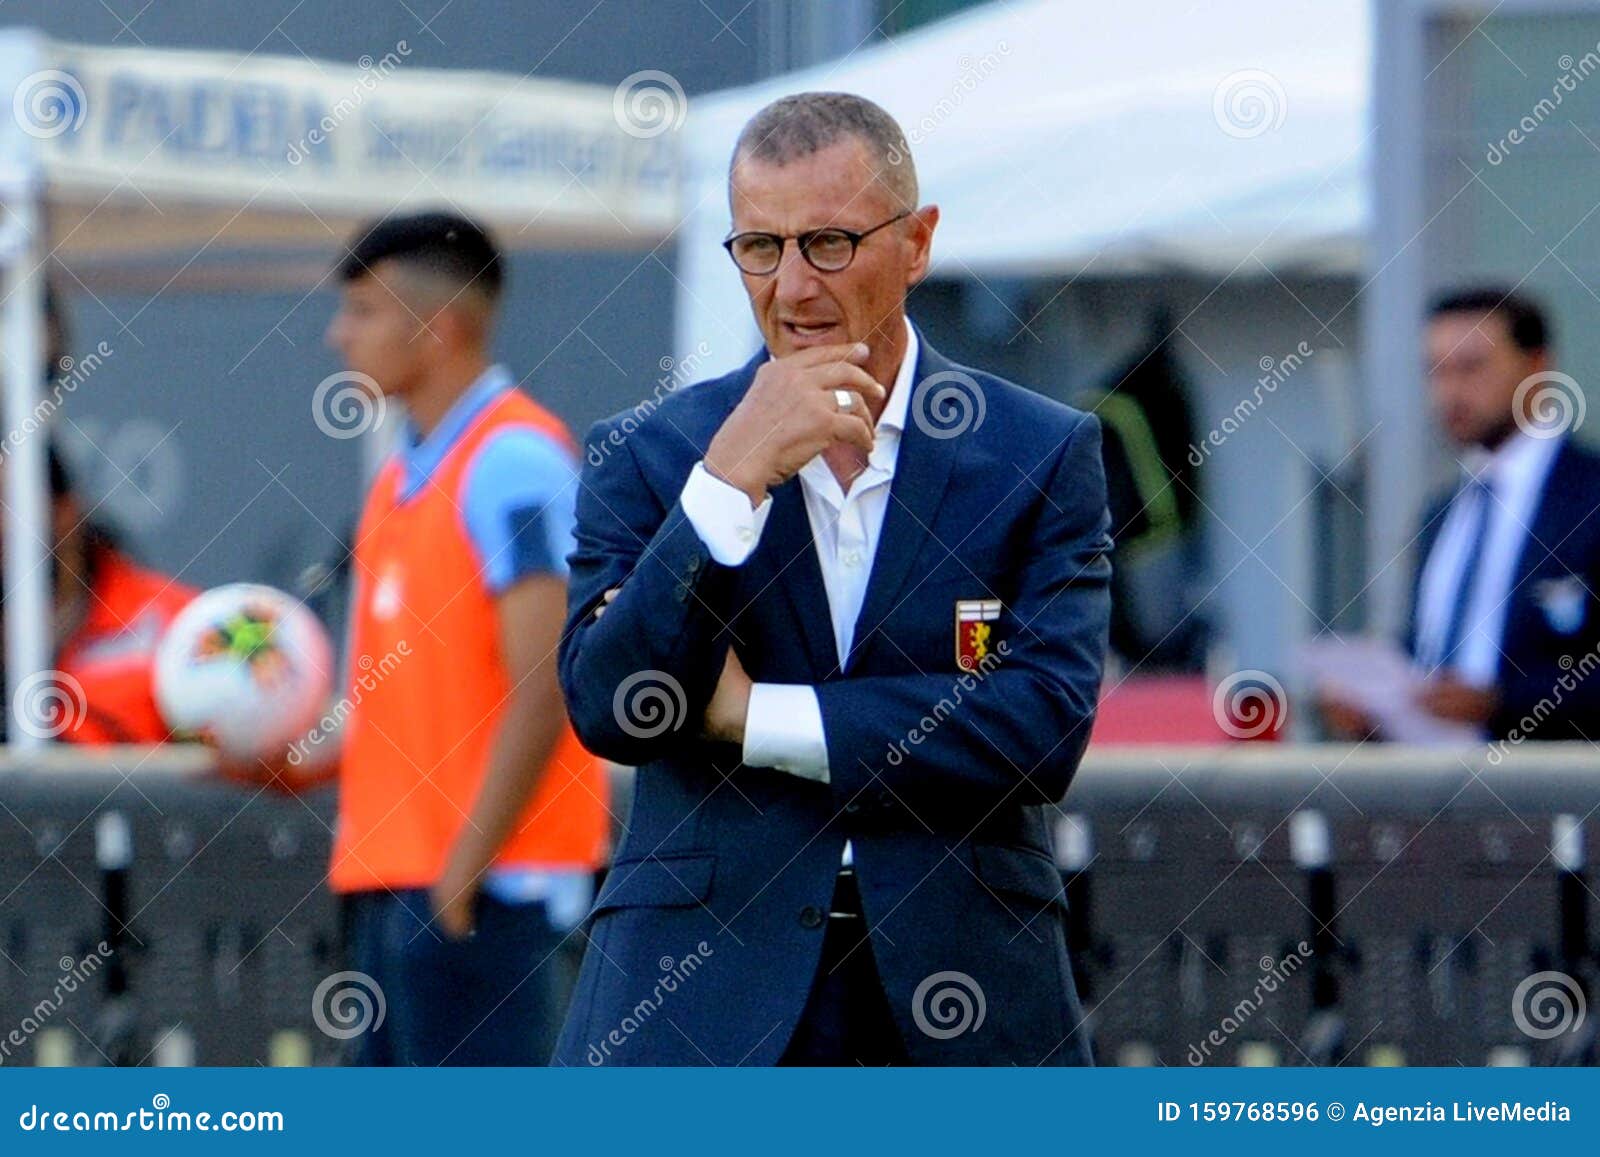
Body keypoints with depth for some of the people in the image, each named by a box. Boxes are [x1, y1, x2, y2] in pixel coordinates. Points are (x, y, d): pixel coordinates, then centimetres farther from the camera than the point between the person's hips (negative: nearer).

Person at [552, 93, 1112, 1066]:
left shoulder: (1043, 456, 6)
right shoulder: (646, 456, 7)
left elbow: (1046, 728, -6)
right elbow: (608, 711, -5)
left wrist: (755, 717, -7)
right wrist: (732, 476, -14)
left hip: (964, 1001, 1)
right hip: (697, 1009, -1)